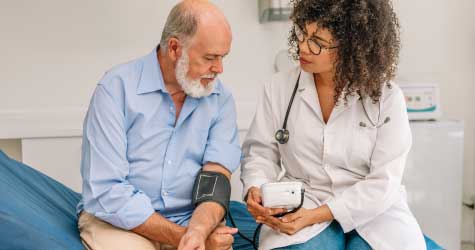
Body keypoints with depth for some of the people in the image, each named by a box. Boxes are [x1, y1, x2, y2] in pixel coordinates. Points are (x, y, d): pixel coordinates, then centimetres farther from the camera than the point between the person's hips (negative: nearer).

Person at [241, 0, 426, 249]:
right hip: (301, 205, -1)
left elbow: (383, 182, -10)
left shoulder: (386, 97, -7)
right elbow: (261, 152, 8)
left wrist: (318, 215, -20)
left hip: (374, 209, 2)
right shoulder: (279, 87, 1)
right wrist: (255, 189, -15)